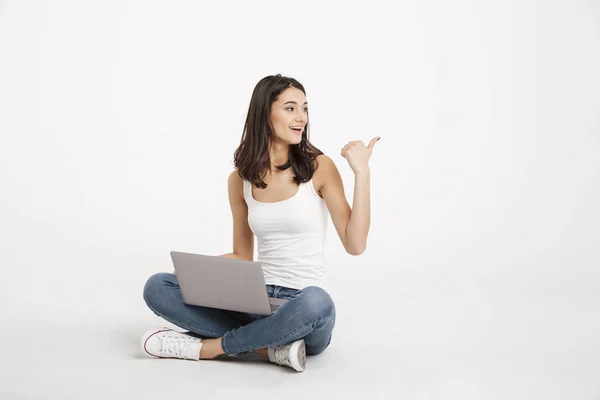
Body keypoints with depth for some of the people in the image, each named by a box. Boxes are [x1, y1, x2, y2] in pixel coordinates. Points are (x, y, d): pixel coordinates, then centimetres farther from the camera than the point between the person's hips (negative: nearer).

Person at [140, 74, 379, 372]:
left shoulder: (319, 167, -4)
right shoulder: (240, 179, 6)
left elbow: (355, 245, -11)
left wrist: (362, 172, -16)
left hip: (305, 310, -3)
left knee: (316, 302, -40)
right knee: (157, 286, -12)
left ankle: (205, 347, -17)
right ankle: (270, 346, -19)